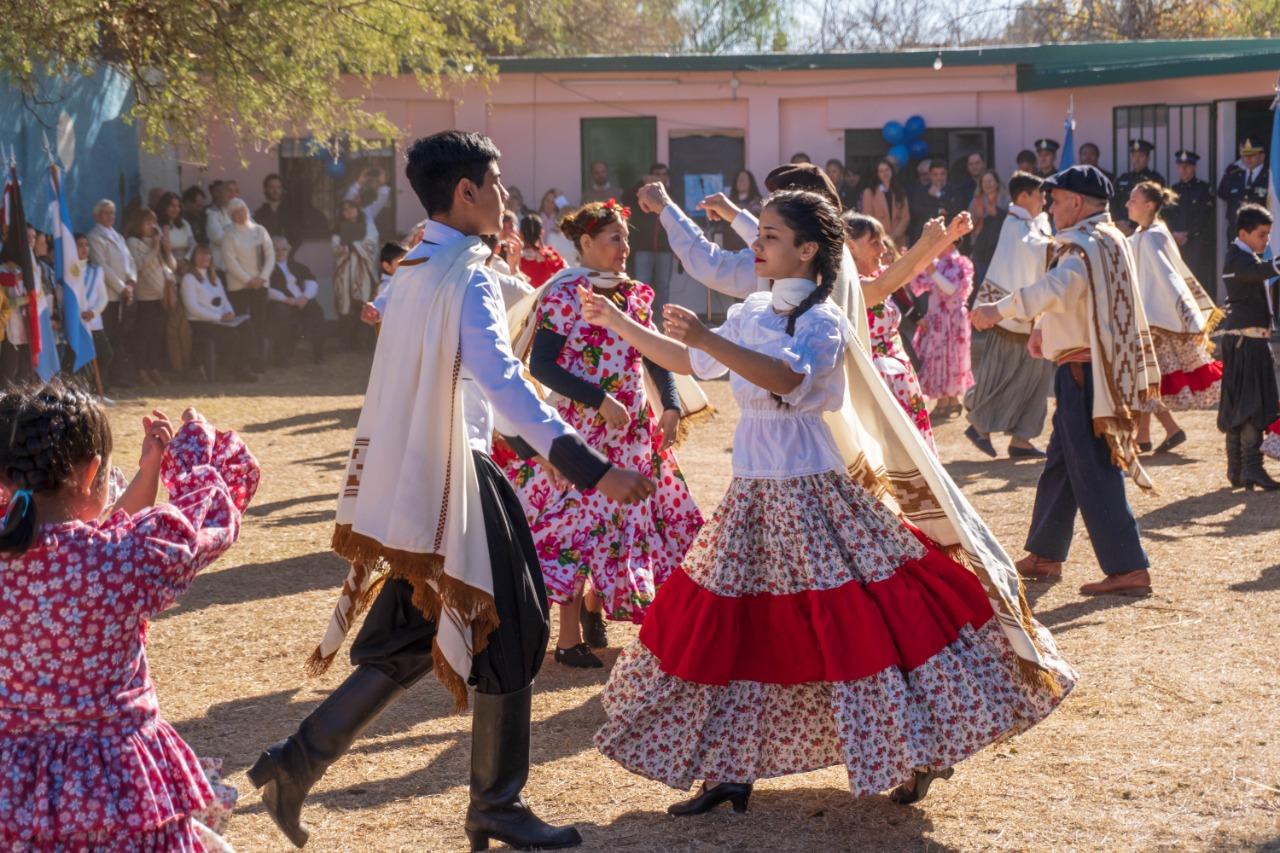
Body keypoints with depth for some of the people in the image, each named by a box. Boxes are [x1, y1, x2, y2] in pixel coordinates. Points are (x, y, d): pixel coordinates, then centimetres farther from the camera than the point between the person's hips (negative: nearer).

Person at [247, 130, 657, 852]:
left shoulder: (413, 269, 12)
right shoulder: (470, 275, -16)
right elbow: (503, 383, -29)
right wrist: (592, 470, -37)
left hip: (411, 479, 9)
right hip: (456, 478, -9)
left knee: (405, 642, 16)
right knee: (508, 632, 4)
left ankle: (296, 765, 12)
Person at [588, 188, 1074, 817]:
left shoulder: (822, 321, -14)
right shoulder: (752, 313, 10)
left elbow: (785, 376, -34)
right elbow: (689, 362, 20)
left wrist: (708, 338, -42)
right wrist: (617, 322, 19)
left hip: (813, 495, -8)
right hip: (754, 497, 8)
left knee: (864, 621, -5)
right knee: (729, 628, 8)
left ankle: (922, 753, 13)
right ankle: (730, 771, 18)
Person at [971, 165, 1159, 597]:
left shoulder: (1087, 245, -17)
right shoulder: (1109, 240, 16)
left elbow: (1056, 286, -37)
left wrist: (999, 310, -39)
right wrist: (1047, 329, 21)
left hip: (1085, 370, -11)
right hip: (1094, 369, 11)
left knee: (1093, 472, -8)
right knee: (1060, 464, 18)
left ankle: (1128, 569, -6)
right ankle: (1044, 556, 29)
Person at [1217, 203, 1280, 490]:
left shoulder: (1245, 257, 19)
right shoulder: (1238, 258, -13)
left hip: (1247, 340, 10)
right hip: (1247, 339, -10)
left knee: (1238, 405, 10)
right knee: (1253, 404, -12)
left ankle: (1237, 470, 13)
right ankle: (1251, 469, -14)